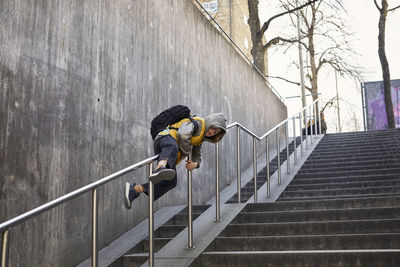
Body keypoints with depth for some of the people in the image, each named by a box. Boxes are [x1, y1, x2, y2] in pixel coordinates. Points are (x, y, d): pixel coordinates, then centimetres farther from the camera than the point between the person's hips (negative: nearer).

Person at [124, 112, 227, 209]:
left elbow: (197, 156, 33)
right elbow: (183, 136, -18)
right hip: (166, 138, -9)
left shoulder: (200, 138, 29)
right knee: (173, 147, -44)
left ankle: (133, 190, -2)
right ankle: (159, 170, -77)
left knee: (171, 182, -6)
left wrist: (195, 164, 8)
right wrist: (187, 152, -2)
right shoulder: (197, 122, 1)